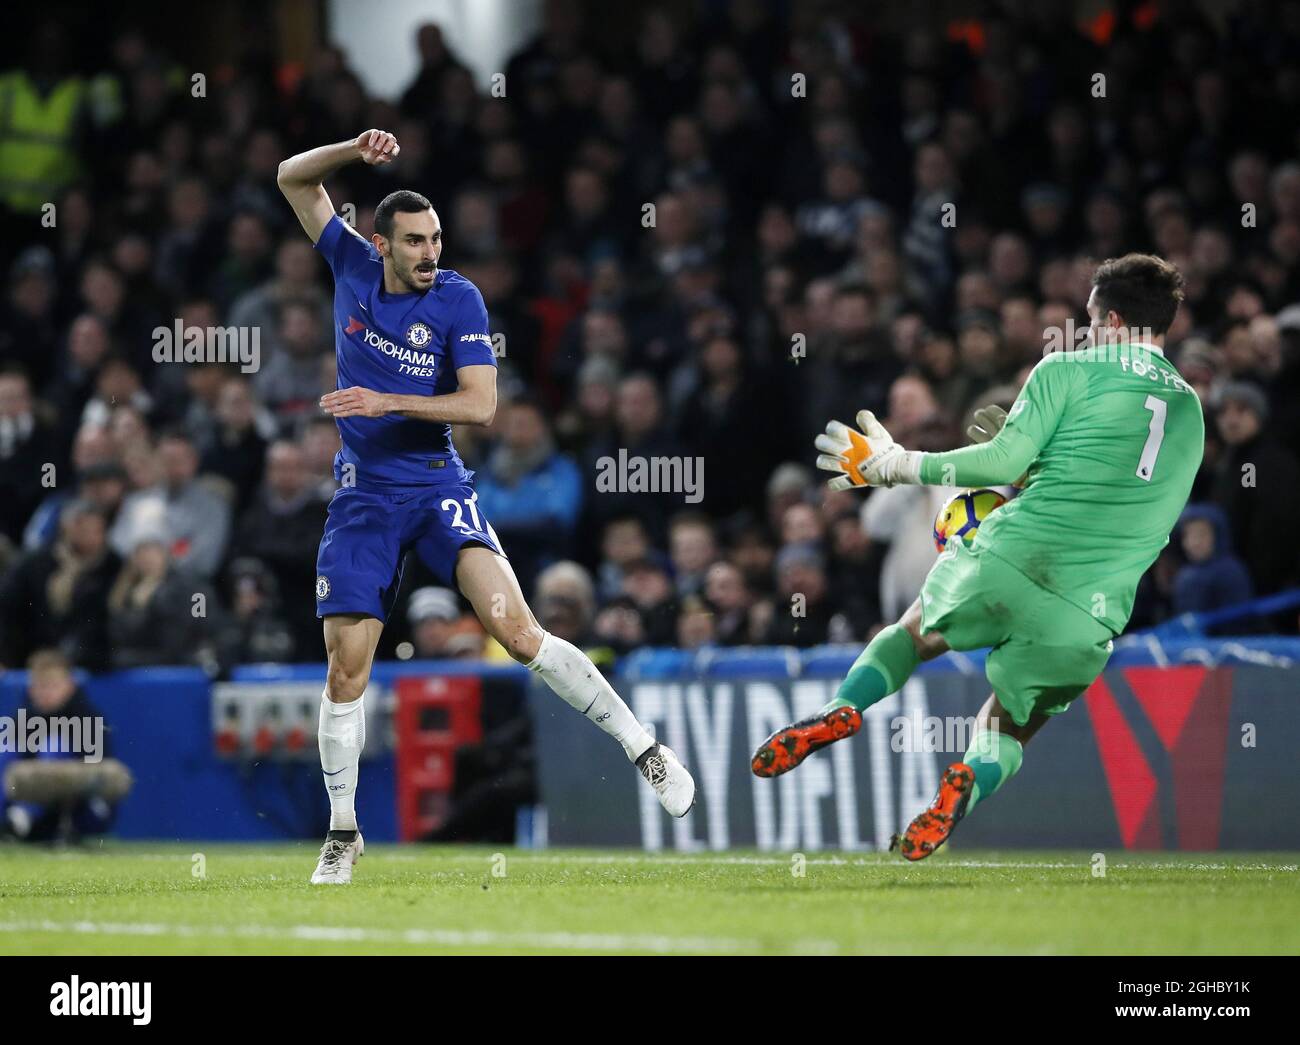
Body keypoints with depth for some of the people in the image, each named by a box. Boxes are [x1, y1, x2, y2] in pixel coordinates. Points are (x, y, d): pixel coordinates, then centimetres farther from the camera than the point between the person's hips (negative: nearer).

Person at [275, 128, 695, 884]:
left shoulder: (458, 299, -9)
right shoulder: (353, 267, 1)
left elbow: (481, 404, -15)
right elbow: (294, 179, 5)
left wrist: (386, 402, -22)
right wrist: (355, 151, -12)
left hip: (439, 487, -3)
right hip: (364, 496, 3)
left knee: (517, 629, -19)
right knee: (346, 669, -2)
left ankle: (645, 750, -10)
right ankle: (343, 835, 13)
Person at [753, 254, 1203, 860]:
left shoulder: (1069, 371, 2)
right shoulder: (1191, 412, 19)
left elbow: (1002, 463, -3)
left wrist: (892, 464, 5)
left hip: (1010, 559, -3)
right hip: (1090, 617, 3)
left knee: (912, 634, 26)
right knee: (1004, 735, 20)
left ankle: (842, 710, -5)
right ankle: (970, 784, -17)